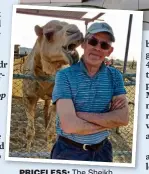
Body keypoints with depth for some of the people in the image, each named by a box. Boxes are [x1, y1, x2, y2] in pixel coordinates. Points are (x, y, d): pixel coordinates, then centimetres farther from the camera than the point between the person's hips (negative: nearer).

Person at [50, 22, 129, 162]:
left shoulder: (115, 76, -2)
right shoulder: (64, 76, -13)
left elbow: (123, 118, -15)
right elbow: (69, 125, -24)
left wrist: (81, 115, -21)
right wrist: (109, 120, -15)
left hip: (102, 150, 3)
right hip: (69, 151, -3)